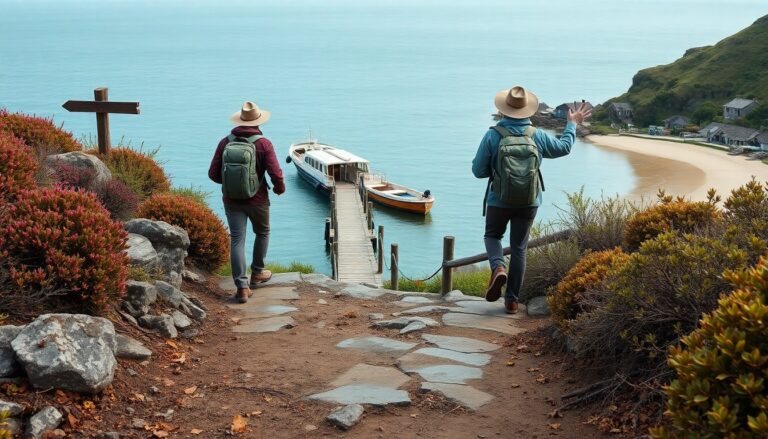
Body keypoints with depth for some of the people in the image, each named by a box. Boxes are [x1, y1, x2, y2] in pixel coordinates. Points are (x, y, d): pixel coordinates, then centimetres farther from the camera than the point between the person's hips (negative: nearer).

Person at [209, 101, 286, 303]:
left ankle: (242, 286, -4)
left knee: (237, 240, 2)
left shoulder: (225, 142, -3)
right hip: (257, 200, -2)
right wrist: (280, 188, 6)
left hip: (232, 201, 2)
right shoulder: (263, 144, -12)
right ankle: (257, 273, 35)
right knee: (262, 233, 23)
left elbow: (213, 174, -2)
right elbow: (276, 174, -16)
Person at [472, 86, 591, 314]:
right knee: (519, 249, 11)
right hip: (529, 202, 2)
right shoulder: (537, 136, -6)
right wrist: (573, 124, 28)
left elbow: (478, 171, -10)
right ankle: (512, 299, 14)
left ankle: (498, 267, -9)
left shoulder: (492, 136, -14)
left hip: (499, 201, -2)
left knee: (493, 236, 22)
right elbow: (564, 147, 13)